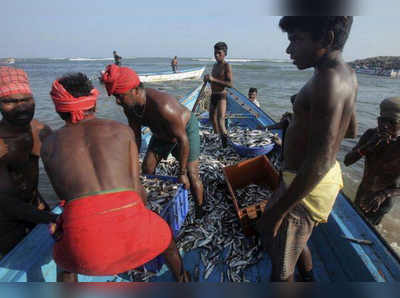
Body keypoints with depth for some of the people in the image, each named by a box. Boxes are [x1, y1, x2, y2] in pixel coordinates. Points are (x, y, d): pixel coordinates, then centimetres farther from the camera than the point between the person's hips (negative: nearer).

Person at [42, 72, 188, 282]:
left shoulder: (49, 145, 16)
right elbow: (136, 187, 11)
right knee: (165, 237, 36)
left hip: (83, 238, 1)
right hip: (129, 224, 0)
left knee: (65, 259, 40)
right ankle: (181, 280, 60)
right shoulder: (122, 130, 13)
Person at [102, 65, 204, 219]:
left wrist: (182, 173, -26)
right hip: (162, 134, 7)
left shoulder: (162, 106, -42)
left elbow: (183, 139, -35)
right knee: (147, 169, 10)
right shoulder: (130, 108, -17)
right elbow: (135, 139, -5)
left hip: (187, 129, -7)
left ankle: (200, 215, 13)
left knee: (191, 176, -9)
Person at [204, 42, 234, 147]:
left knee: (220, 121, -22)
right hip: (213, 95, 9)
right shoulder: (215, 65, 13)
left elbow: (231, 84, -23)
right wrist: (208, 79, 4)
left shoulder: (227, 66, -12)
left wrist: (214, 79, -29)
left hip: (221, 96, -9)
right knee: (212, 117, 22)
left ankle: (225, 143, -27)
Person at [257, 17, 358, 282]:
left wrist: (277, 210, -23)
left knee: (282, 263, 12)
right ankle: (309, 280, 59)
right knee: (294, 239, 33)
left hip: (308, 187, -10)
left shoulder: (328, 83, -27)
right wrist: (299, 122, 21)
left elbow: (319, 163, -30)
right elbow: (351, 131, 17)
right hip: (325, 177, 10)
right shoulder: (347, 75, 5)